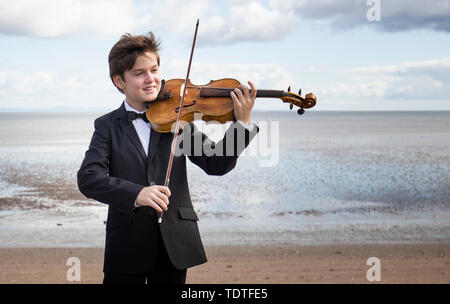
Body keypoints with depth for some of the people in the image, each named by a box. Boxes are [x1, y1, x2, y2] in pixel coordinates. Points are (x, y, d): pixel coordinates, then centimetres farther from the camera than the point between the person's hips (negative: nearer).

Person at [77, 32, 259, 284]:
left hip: (174, 244, 1)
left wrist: (242, 123, -20)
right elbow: (88, 178, -12)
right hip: (127, 243, -1)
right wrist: (135, 194, -29)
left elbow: (216, 164, -5)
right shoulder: (108, 126, 2)